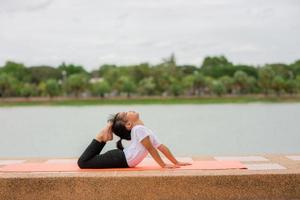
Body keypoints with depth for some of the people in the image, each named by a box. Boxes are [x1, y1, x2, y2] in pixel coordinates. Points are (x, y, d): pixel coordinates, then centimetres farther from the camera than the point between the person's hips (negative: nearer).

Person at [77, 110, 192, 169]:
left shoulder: (147, 131, 11)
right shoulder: (139, 128, -16)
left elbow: (162, 147, 12)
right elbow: (151, 149, -20)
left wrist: (176, 162, 8)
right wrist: (164, 165, -19)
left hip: (122, 160, 8)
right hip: (119, 159, -8)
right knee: (83, 162, -15)